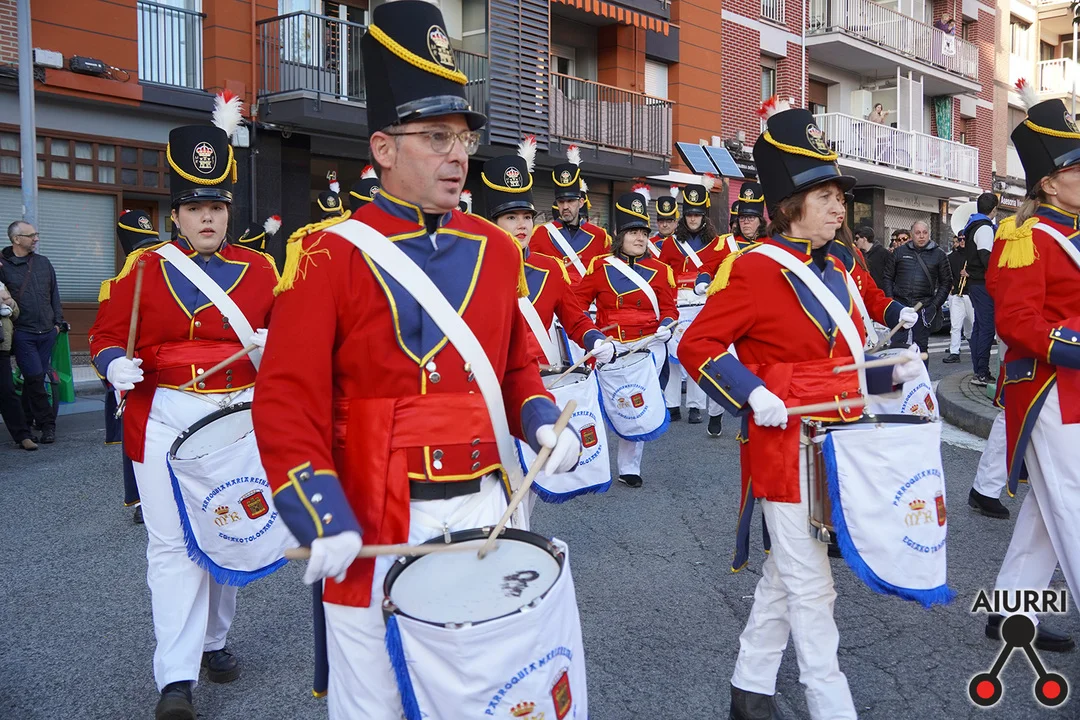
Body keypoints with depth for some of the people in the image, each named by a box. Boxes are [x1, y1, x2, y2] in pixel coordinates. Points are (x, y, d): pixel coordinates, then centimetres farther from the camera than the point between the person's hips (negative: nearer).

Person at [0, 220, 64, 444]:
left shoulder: (43, 262, 10)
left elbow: (54, 294, 15)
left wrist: (58, 322, 11)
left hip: (47, 332, 4)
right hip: (22, 333, -4)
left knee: (36, 378, 9)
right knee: (35, 377, -9)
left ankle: (26, 419, 23)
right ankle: (47, 424, -2)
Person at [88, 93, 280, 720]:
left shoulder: (259, 269, 5)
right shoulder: (145, 268, 2)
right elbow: (107, 334, 5)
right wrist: (115, 365, -16)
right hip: (166, 420, -2)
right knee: (172, 543, -3)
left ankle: (214, 641, 33)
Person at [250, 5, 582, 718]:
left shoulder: (497, 249, 6)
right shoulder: (330, 255, -9)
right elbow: (288, 403, -11)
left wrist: (543, 423, 0)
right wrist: (323, 521, -18)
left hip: (485, 507, 5)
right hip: (373, 525, -4)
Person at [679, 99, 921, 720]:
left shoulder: (835, 269, 11)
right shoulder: (756, 269, -14)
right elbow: (697, 346, -15)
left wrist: (891, 373, 2)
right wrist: (752, 395, -26)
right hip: (788, 448, -9)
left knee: (786, 574, 18)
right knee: (812, 589, 1)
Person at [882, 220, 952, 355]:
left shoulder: (939, 254, 7)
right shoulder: (900, 252, 8)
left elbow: (946, 282, 7)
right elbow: (888, 278, 9)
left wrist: (935, 305, -4)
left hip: (924, 307, 0)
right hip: (900, 304, 0)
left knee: (921, 346, 4)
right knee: (897, 343, -4)